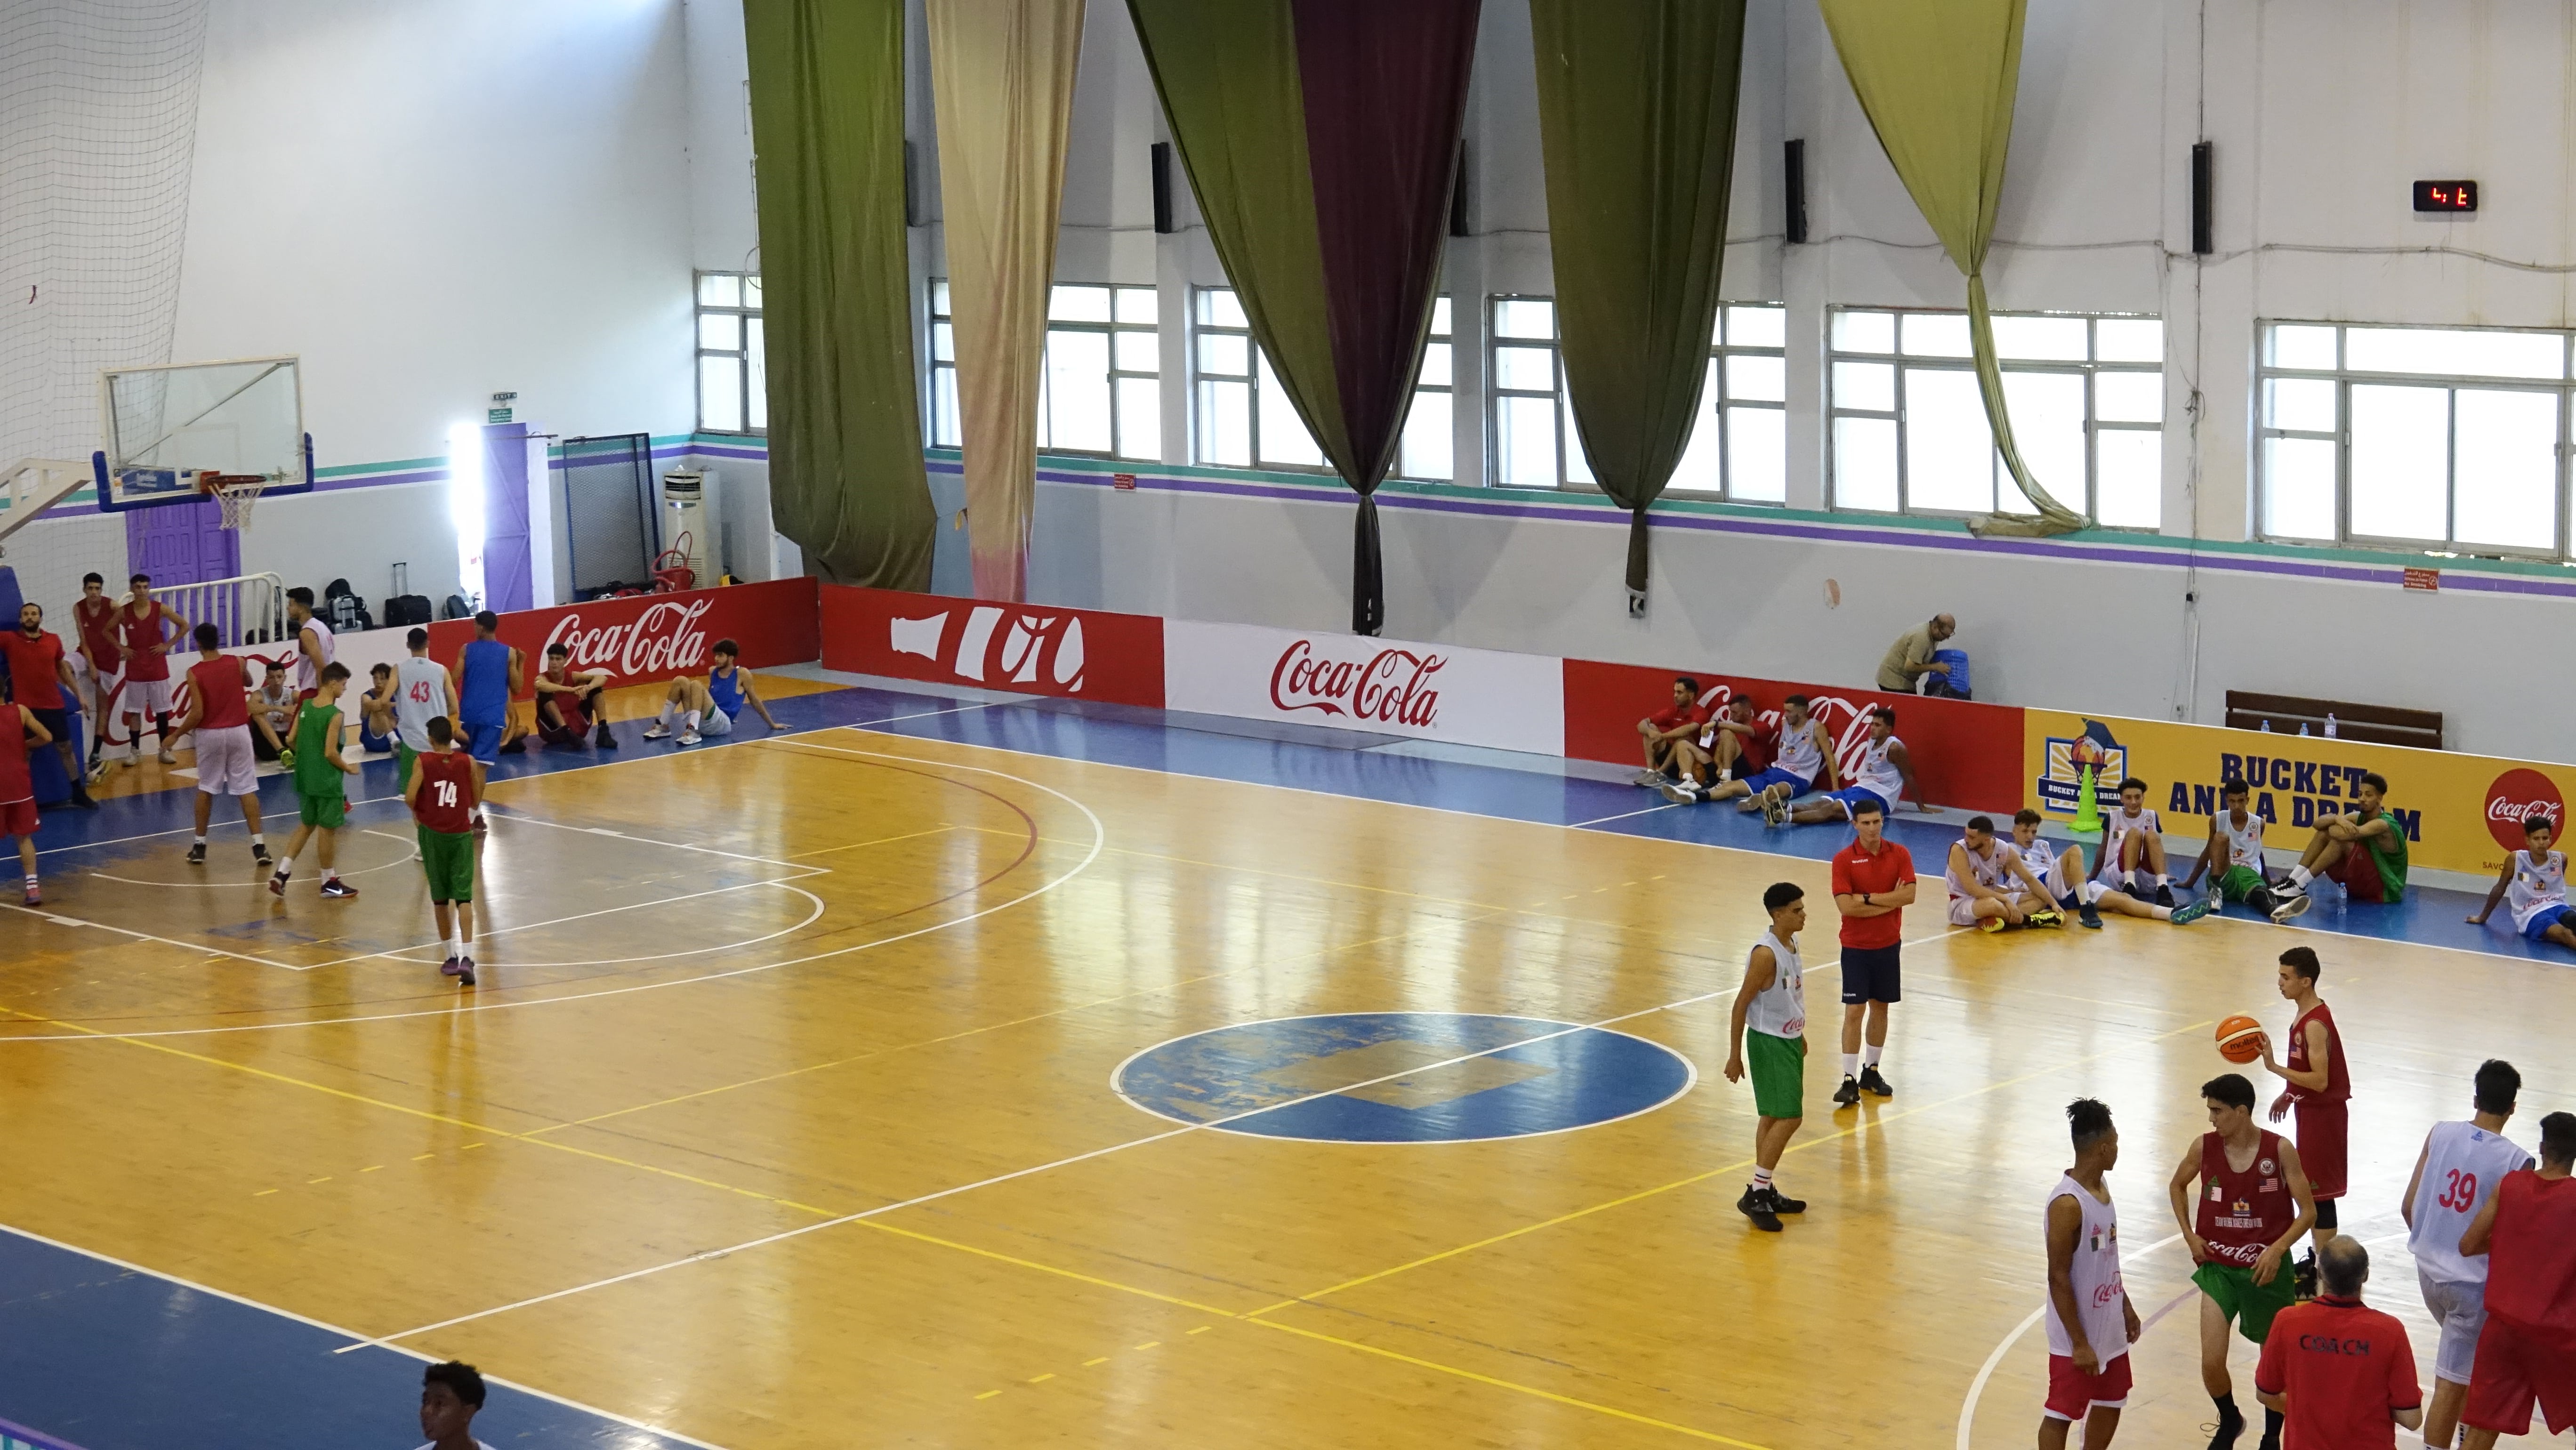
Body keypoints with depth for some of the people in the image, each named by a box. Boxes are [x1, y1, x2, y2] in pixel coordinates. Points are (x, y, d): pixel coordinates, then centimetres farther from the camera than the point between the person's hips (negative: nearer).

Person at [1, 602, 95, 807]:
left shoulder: (54, 640, 3)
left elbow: (62, 668, 17)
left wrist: (79, 694, 17)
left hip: (54, 705, 3)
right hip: (25, 707, -3)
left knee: (65, 748, 12)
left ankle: (79, 793, 25)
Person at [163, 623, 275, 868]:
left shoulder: (195, 673, -12)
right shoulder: (238, 663, -4)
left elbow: (197, 713, -15)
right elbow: (248, 683, 19)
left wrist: (177, 734, -2)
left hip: (209, 734, -1)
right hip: (238, 731, 1)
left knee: (205, 789, 14)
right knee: (247, 789, 2)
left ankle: (200, 845, 19)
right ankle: (258, 844, -4)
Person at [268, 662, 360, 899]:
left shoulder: (305, 707, 2)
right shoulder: (334, 715, -19)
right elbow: (331, 753, -21)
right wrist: (348, 768, -6)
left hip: (305, 778, 7)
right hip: (327, 780, -7)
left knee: (306, 825, 20)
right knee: (328, 829, 5)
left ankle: (282, 872, 12)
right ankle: (329, 882, 16)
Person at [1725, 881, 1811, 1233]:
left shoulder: (1792, 943, 4)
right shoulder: (1766, 954, -23)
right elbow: (1741, 1005, -20)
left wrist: (1799, 1037, 24)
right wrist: (1734, 1056, -18)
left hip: (1789, 1040, 9)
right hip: (1768, 1043, -9)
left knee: (1773, 1117, 15)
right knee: (1789, 1118, -12)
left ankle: (1766, 1191, 24)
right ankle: (1754, 1196, -6)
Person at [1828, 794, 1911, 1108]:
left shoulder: (1900, 854, -2)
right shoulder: (1844, 859, -10)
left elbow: (1909, 895, -14)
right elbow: (1846, 906, -19)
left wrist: (1867, 899, -18)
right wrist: (1890, 901, -16)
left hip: (1888, 944, 3)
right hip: (1856, 947, -3)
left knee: (1880, 1008, 12)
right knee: (1854, 1011, -6)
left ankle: (1871, 1071, 26)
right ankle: (1850, 1080, -3)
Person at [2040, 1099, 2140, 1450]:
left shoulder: (2101, 1187, 4)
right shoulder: (2067, 1204, -26)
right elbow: (2058, 1278, -23)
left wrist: (2126, 1306, 20)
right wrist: (2079, 1344, -22)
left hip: (2110, 1329, 9)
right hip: (2078, 1336, -9)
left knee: (2111, 1404, 20)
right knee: (2060, 1415, 2)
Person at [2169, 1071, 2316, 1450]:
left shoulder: (2279, 1150, -14)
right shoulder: (2204, 1148, -7)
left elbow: (2307, 1212, -9)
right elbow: (2177, 1186, 14)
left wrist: (2276, 1250, -21)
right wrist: (2190, 1235, 3)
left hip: (2267, 1269, -2)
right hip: (2218, 1266, 2)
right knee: (2211, 1364, -7)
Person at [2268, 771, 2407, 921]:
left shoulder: (2383, 825, -19)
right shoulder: (2359, 817, 6)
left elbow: (2344, 834, -32)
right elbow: (2319, 823, -4)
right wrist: (2337, 819, -26)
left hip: (2385, 891, -8)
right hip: (2364, 886, 8)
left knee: (2341, 836, -26)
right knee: (2324, 833, -2)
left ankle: (2299, 887, -26)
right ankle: (2292, 881, -11)